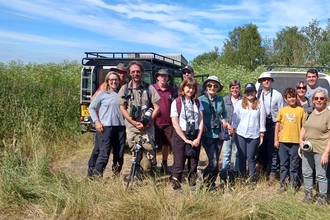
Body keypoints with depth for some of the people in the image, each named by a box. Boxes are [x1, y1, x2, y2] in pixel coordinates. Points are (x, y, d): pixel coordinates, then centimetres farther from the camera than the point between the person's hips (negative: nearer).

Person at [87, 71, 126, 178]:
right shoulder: (102, 93, 3)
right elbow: (92, 108, 6)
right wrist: (96, 121, -5)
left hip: (120, 127, 4)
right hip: (105, 127, -4)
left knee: (119, 154, 8)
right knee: (104, 154, -7)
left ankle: (117, 175, 20)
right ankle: (96, 175, 1)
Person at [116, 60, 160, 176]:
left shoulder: (149, 88, 2)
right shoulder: (125, 89, 5)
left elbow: (157, 107, 2)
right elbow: (122, 109, 4)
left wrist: (148, 121, -9)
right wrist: (134, 123, -7)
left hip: (147, 127, -1)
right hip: (131, 127, 1)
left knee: (149, 152, -8)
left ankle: (150, 171, 10)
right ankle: (136, 174, 21)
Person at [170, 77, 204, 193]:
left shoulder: (197, 102, 8)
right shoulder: (176, 102, -6)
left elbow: (201, 121, 5)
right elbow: (175, 123, -10)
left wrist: (198, 138, -5)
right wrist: (185, 139, -12)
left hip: (195, 136, 4)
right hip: (180, 136, -4)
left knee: (193, 165, 9)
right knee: (179, 165, 0)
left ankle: (193, 188, 18)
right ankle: (176, 189, 8)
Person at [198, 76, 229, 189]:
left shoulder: (220, 99, 6)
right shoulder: (200, 100, -6)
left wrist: (224, 120, 1)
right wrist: (202, 124, -14)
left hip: (219, 133, 5)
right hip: (207, 134, -4)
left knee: (216, 162, 10)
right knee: (213, 162, -12)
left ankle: (211, 184, 26)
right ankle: (205, 183, 9)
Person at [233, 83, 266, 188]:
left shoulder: (260, 105, 1)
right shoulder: (239, 103, 4)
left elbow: (262, 121, 3)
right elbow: (235, 119, 6)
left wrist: (261, 135, 2)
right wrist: (234, 132, 3)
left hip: (254, 136, -1)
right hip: (240, 135, 1)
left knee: (251, 158, 2)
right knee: (242, 157, 7)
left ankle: (252, 181, 11)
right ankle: (242, 179, 18)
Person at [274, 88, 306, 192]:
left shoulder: (301, 110, 1)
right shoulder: (282, 110, 5)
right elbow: (277, 125, 9)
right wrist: (276, 140, 5)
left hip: (296, 141, -2)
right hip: (283, 141, 2)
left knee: (294, 165, 5)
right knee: (283, 164, 10)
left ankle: (294, 185, 15)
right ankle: (282, 184, 19)